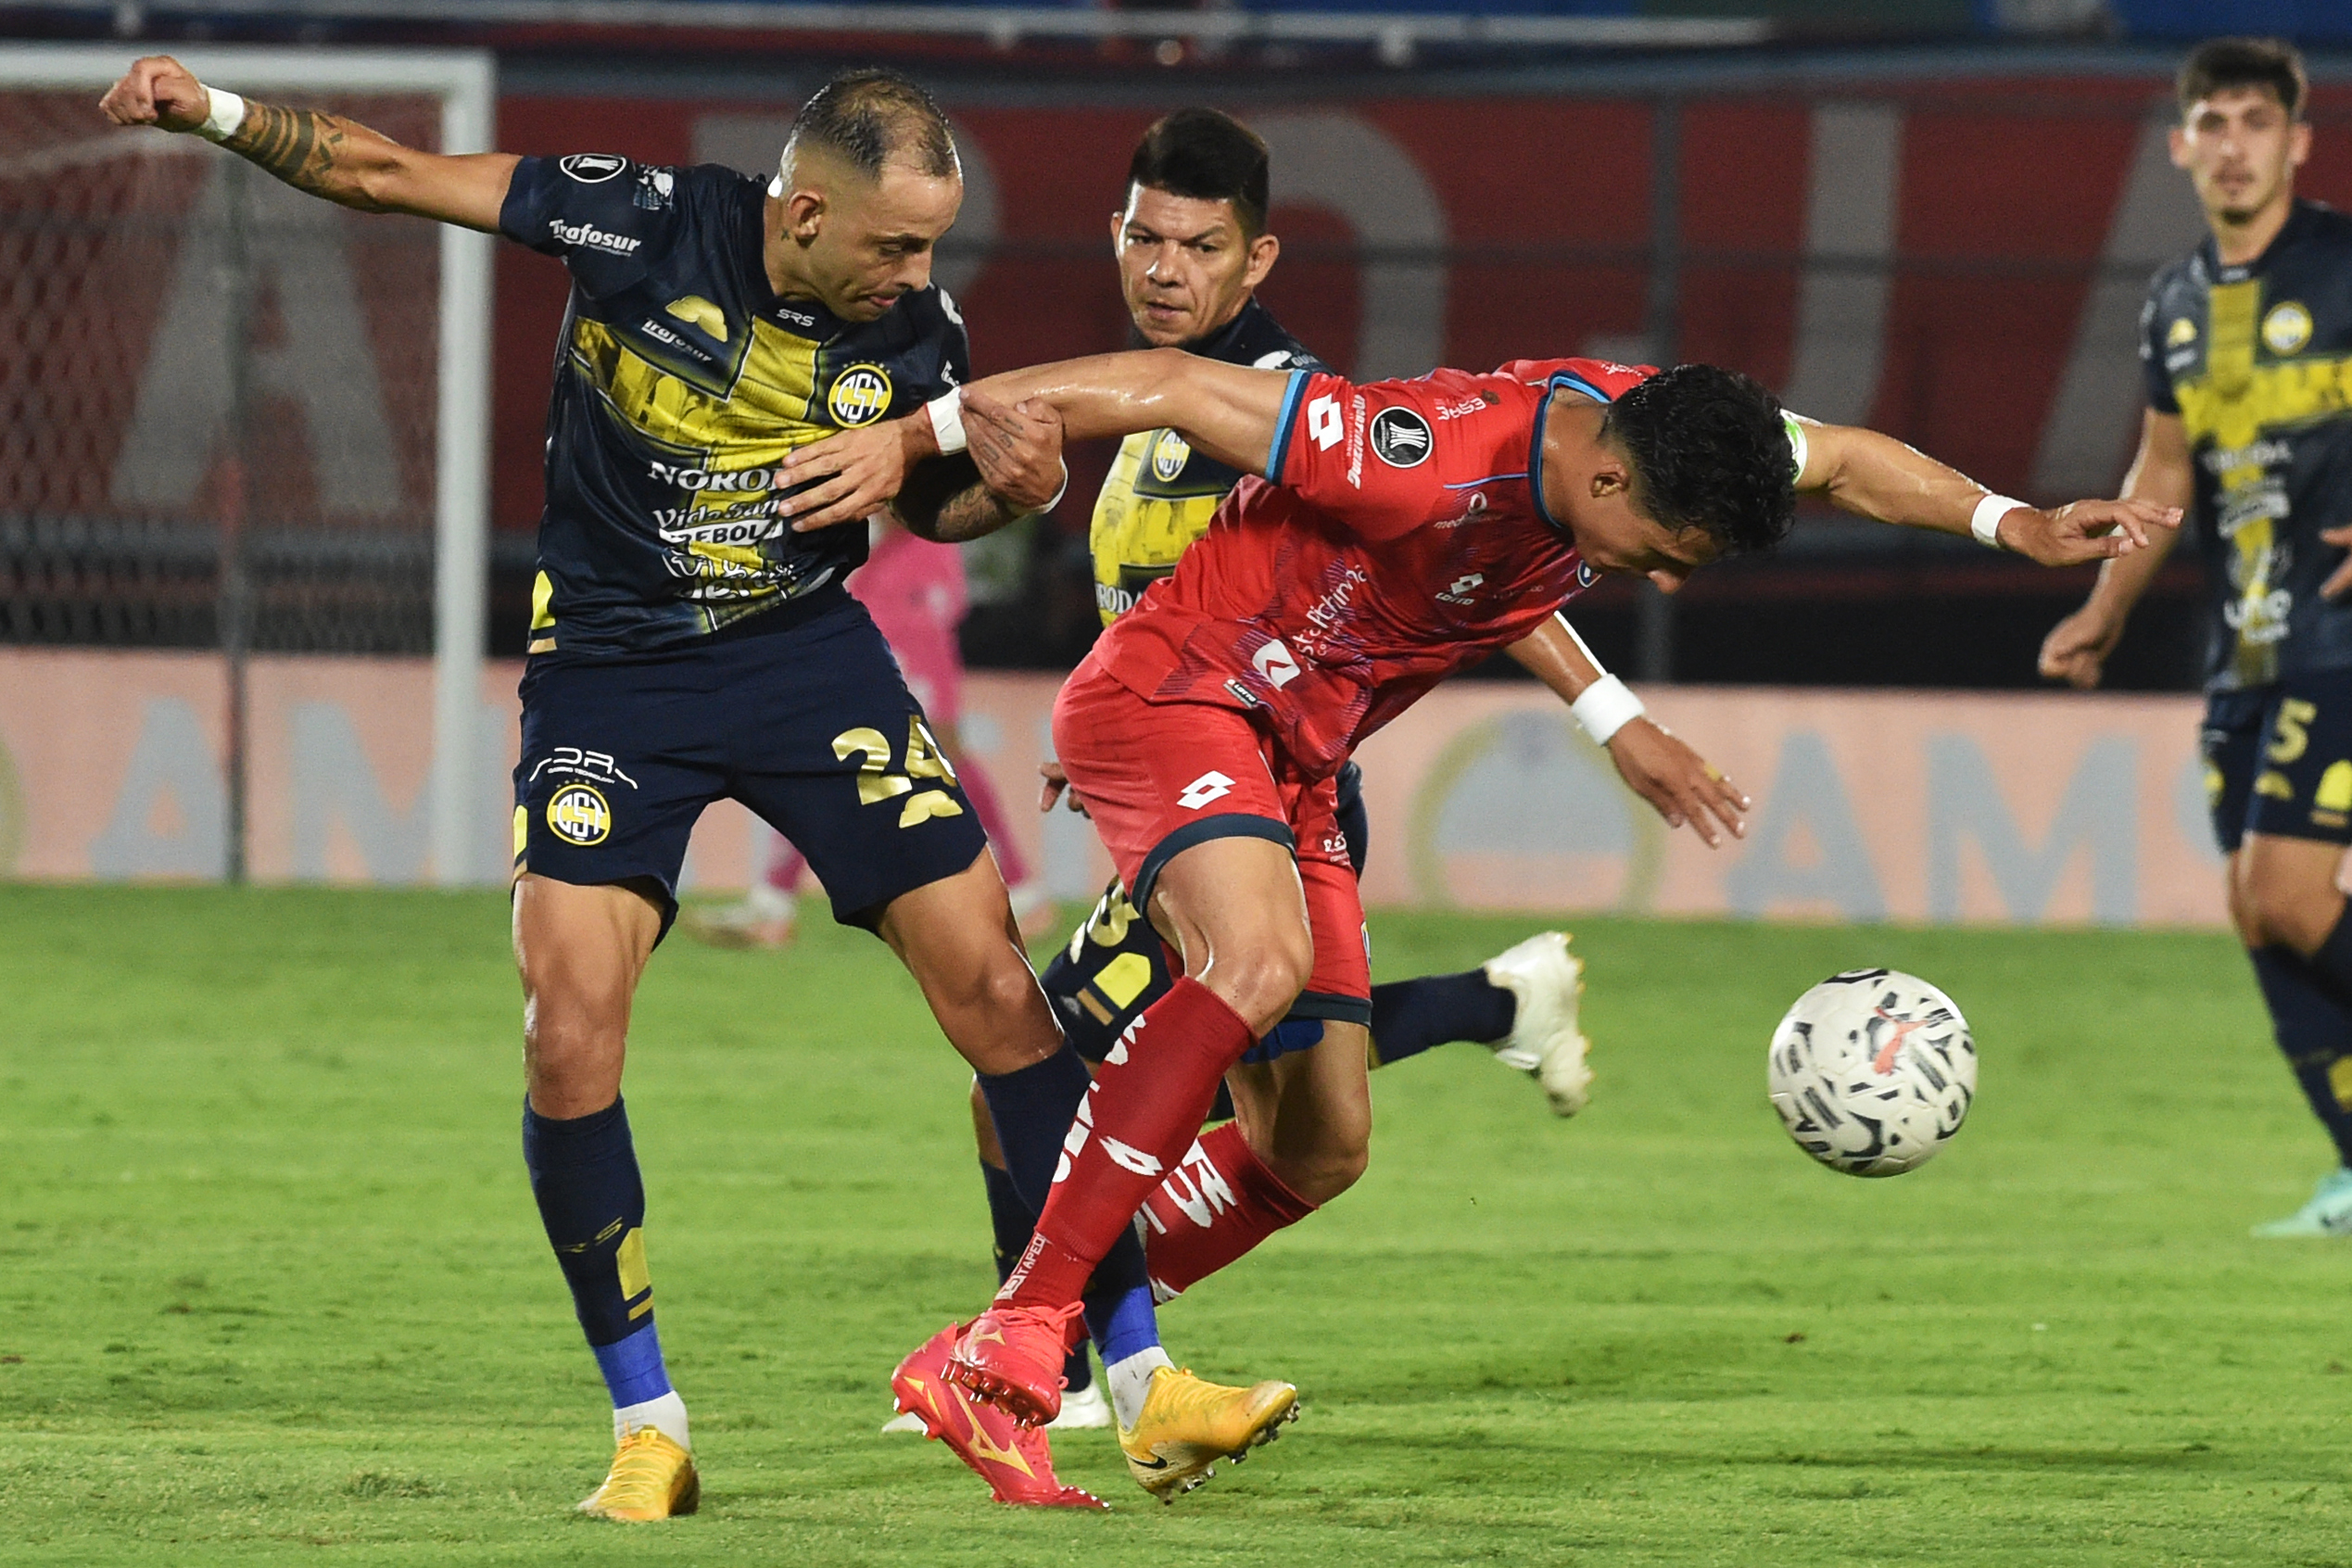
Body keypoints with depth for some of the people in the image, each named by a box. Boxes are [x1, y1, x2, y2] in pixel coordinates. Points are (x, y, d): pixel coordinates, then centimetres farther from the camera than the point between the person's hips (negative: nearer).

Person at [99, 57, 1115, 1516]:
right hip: (611, 672, -2)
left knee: (997, 996, -6)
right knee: (569, 1047, -13)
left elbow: (932, 494, 10)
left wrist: (1008, 488, -12)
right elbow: (391, 176, -11)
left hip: (810, 653, 2)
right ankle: (650, 1433, 1)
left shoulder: (915, 331, -10)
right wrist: (220, 112, -21)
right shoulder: (650, 222, -18)